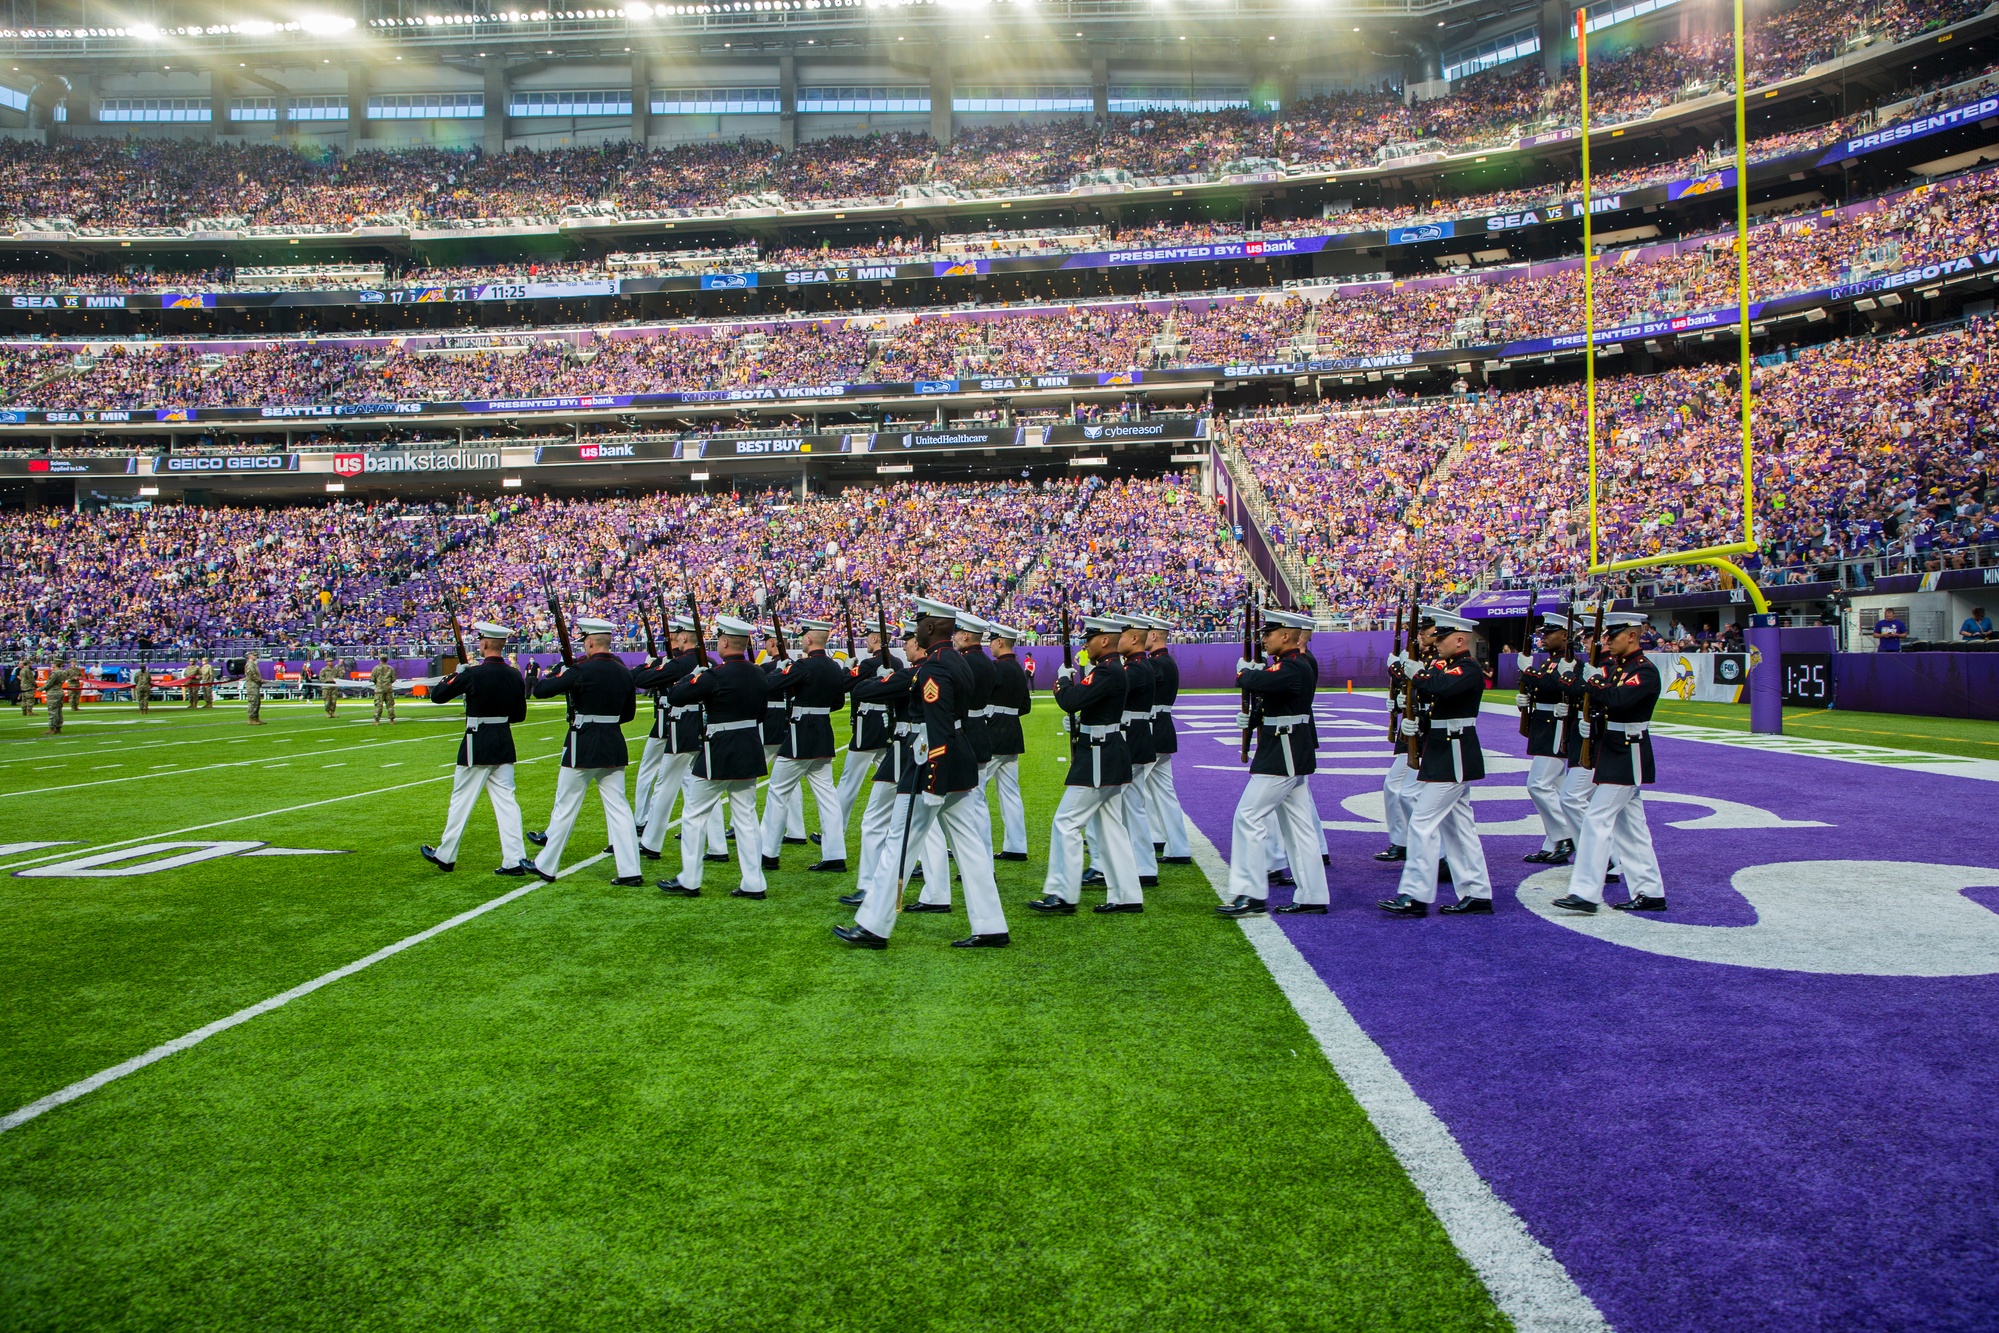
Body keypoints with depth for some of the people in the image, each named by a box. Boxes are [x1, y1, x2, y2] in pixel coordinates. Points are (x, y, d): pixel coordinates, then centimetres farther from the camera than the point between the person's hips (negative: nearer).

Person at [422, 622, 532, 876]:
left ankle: (445, 855, 22)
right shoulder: (514, 675, 2)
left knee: (461, 800, 8)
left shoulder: (473, 674, -16)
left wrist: (456, 674, 6)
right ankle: (514, 859, -1)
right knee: (505, 799, 5)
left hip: (477, 745, -5)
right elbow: (520, 714, 10)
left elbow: (437, 695, -8)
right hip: (505, 744, 5)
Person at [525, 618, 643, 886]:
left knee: (565, 807, 7)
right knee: (618, 806, 6)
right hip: (614, 746, 5)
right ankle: (630, 871, 1)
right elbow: (629, 713, 14)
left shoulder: (582, 671, -15)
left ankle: (545, 866, 20)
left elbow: (540, 690, -13)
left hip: (583, 746, -5)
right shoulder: (624, 672, 5)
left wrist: (555, 673, 6)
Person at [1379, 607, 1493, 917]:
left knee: (1422, 822, -10)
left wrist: (1418, 675, -17)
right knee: (1458, 826, 12)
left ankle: (1415, 896, -8)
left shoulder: (1469, 669, -14)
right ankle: (1477, 895, 17)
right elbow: (1437, 711, 17)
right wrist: (1417, 726, -2)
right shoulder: (1448, 667, 15)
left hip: (1453, 759, -10)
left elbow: (1441, 687, -35)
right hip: (1447, 756, 10)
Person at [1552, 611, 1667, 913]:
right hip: (1613, 753, 9)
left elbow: (1619, 699, -31)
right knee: (1630, 825, 12)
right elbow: (1596, 696, 10)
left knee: (1597, 819, -11)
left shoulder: (1645, 671, -15)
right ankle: (1651, 892, 19)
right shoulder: (1615, 665, 13)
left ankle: (1585, 892, -10)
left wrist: (1593, 681, -19)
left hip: (1627, 756, -9)